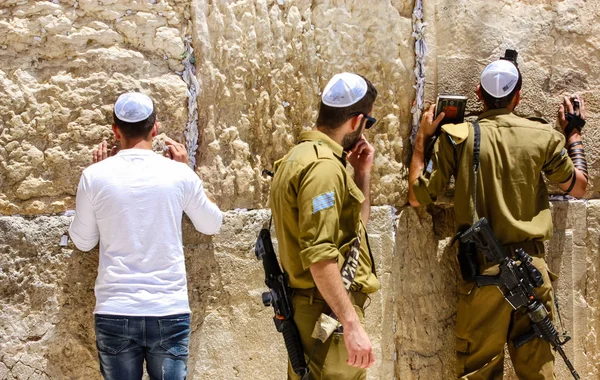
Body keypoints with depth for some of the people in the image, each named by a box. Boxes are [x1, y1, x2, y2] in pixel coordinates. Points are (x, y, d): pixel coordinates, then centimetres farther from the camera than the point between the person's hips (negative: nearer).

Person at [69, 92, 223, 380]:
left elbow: (83, 242, 10)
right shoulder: (178, 174, -4)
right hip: (169, 312, 0)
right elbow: (212, 225, 13)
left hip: (114, 313, 0)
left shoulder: (95, 176, -4)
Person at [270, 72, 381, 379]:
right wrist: (352, 324, -26)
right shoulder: (323, 165, -18)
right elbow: (319, 256, -26)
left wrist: (362, 172, 12)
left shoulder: (306, 153, 14)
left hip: (310, 304, 11)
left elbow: (356, 223, 23)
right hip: (329, 309, -11)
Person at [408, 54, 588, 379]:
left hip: (482, 267, -1)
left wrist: (423, 137, 10)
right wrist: (574, 134, 28)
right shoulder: (543, 136, 0)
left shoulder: (457, 136, -5)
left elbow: (418, 196, 1)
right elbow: (578, 187, 15)